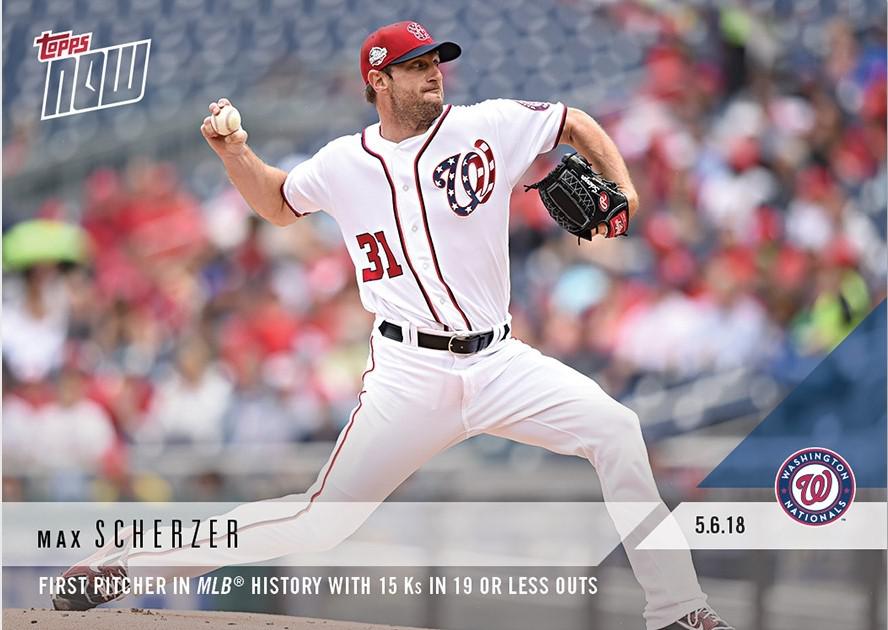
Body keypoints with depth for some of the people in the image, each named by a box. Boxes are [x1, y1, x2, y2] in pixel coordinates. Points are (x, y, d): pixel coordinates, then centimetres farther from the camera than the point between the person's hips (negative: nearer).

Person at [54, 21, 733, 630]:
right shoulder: (343, 163, 5)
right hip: (411, 373, -2)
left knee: (614, 429, -18)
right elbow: (279, 203, 24)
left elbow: (577, 124, 14)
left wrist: (621, 188, -2)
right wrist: (235, 154, 7)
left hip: (497, 361, 2)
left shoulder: (489, 125, 1)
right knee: (321, 520, -8)